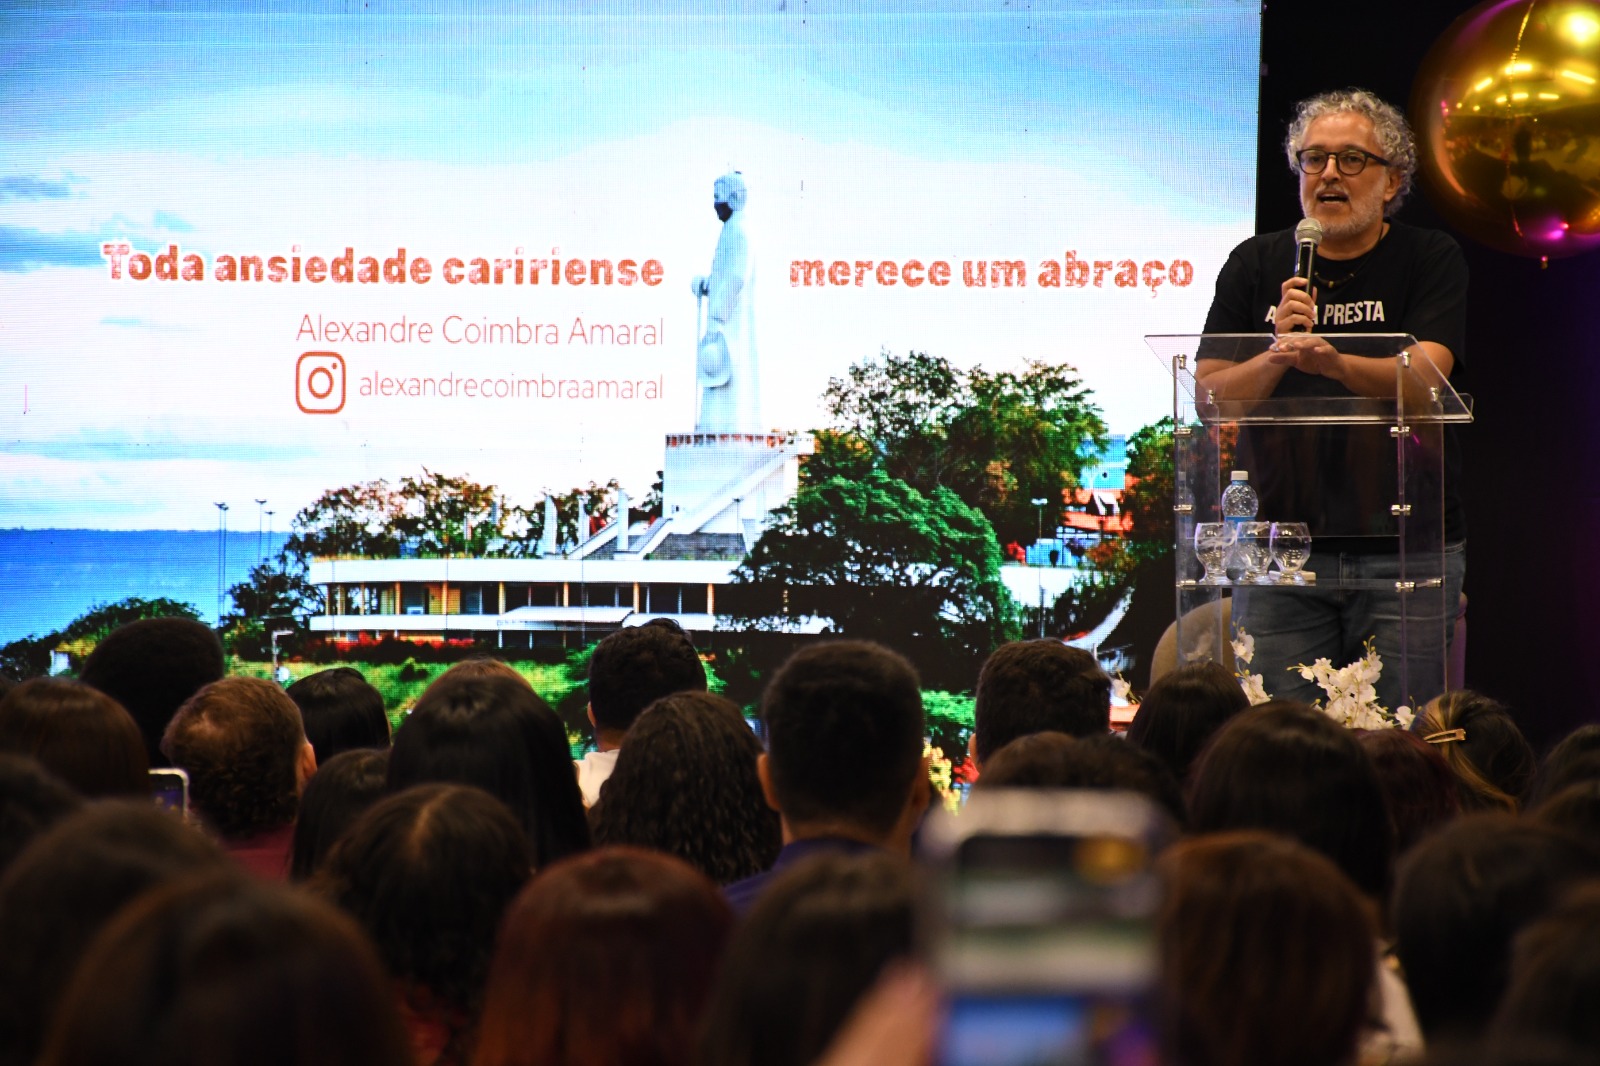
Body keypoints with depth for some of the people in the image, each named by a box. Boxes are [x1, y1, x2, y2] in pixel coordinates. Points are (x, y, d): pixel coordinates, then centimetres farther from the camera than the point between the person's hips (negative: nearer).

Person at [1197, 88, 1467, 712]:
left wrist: (1335, 362, -33)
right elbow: (1210, 396, 2)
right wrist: (1275, 355, -18)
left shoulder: (1431, 260, 3)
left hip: (1405, 550, -2)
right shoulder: (1255, 265, 10)